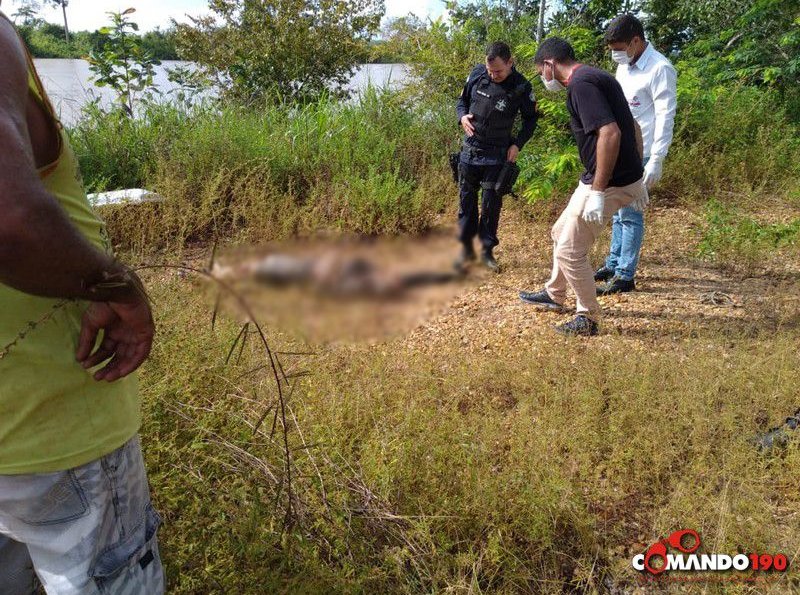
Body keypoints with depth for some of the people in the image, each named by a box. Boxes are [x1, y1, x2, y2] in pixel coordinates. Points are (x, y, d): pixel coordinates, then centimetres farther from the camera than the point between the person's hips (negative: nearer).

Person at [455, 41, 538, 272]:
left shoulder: (521, 87, -12)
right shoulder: (477, 74, -6)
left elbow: (530, 119, 1)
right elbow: (463, 99, 10)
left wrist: (518, 144, -11)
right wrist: (462, 116, -11)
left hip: (496, 155, -2)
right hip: (470, 149, 3)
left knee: (492, 203, 2)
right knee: (467, 199, 8)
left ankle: (487, 251, 15)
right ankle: (466, 247, 20)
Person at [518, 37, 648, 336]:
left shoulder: (581, 84, -18)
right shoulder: (594, 77, 13)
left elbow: (610, 133, -29)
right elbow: (630, 126, 18)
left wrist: (598, 192, -27)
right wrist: (636, 179, 21)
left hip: (609, 183, -10)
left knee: (570, 251, 0)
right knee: (561, 232, 23)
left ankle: (588, 318, 15)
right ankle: (554, 295, 41)